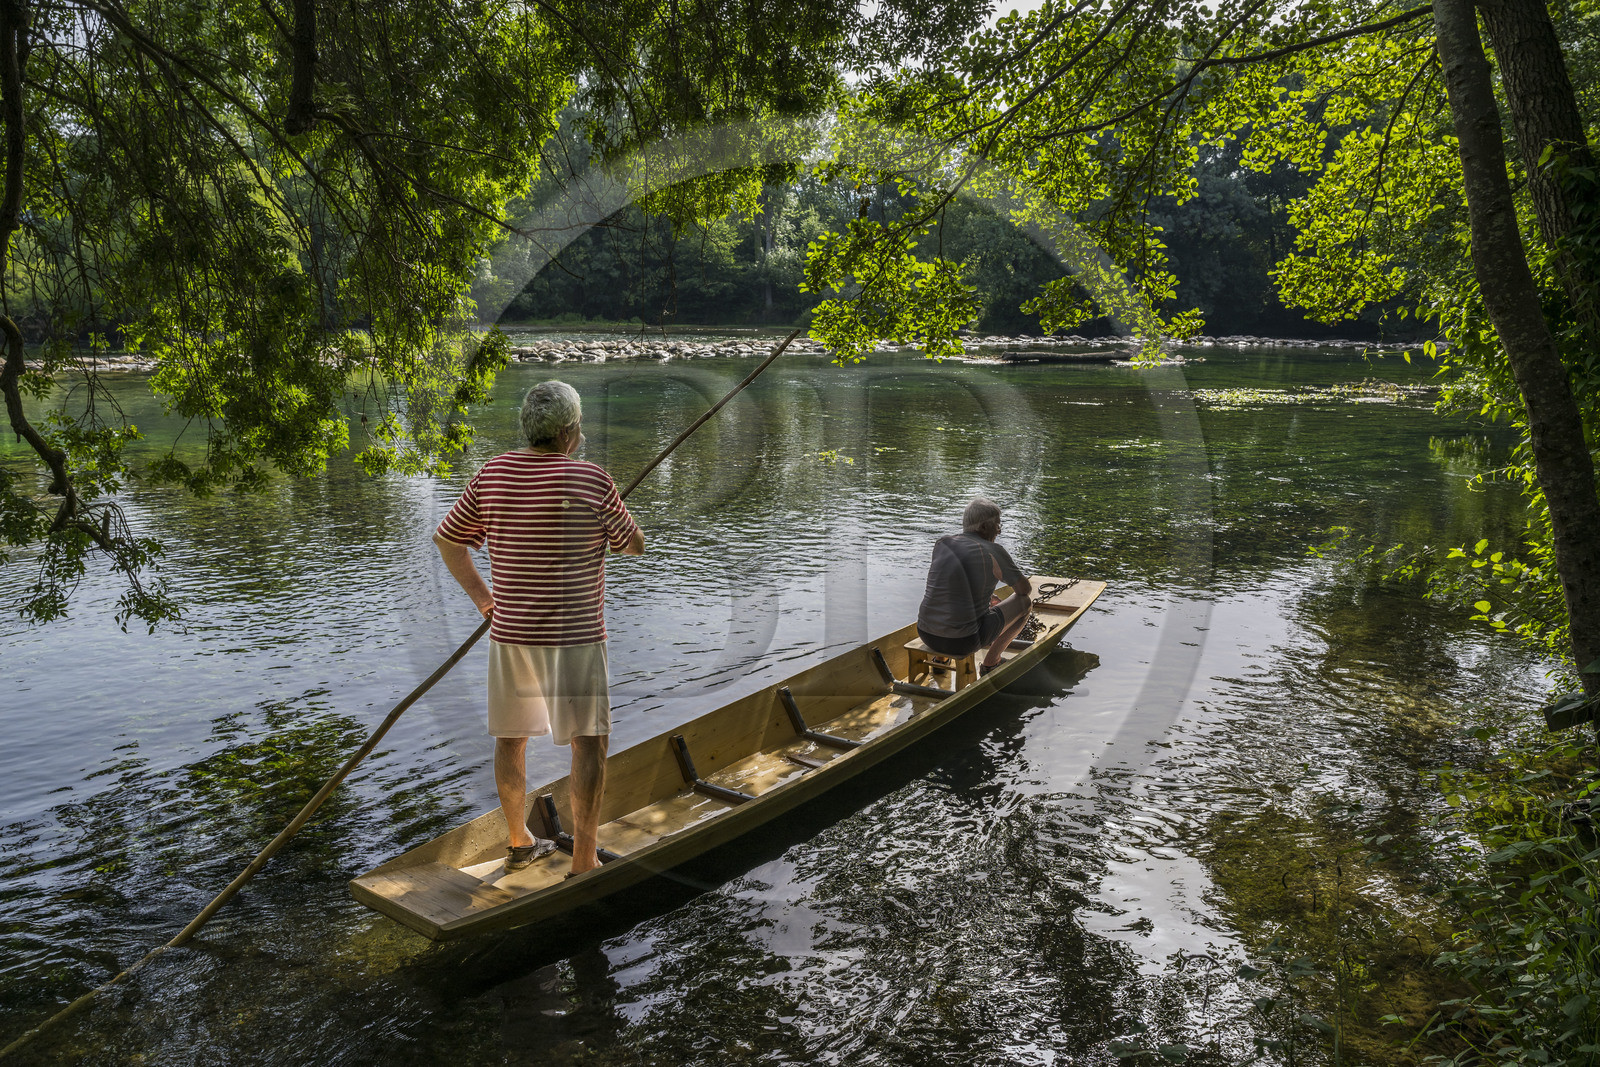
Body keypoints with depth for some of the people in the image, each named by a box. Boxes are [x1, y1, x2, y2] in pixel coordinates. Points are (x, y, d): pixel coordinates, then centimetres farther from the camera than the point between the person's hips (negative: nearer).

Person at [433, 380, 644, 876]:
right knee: (588, 741, 3)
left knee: (511, 736, 18)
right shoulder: (592, 481, -13)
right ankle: (584, 861, 2)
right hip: (574, 634, -5)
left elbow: (446, 539, 10)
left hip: (509, 631, 5)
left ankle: (519, 842, 31)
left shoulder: (492, 474, 1)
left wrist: (481, 595, 17)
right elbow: (634, 545, 0)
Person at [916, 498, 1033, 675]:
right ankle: (989, 663, 21)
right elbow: (1025, 589, 4)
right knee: (1025, 601, 14)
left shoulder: (941, 543, 6)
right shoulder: (994, 554, -9)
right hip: (963, 642, -6)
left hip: (925, 634, 6)